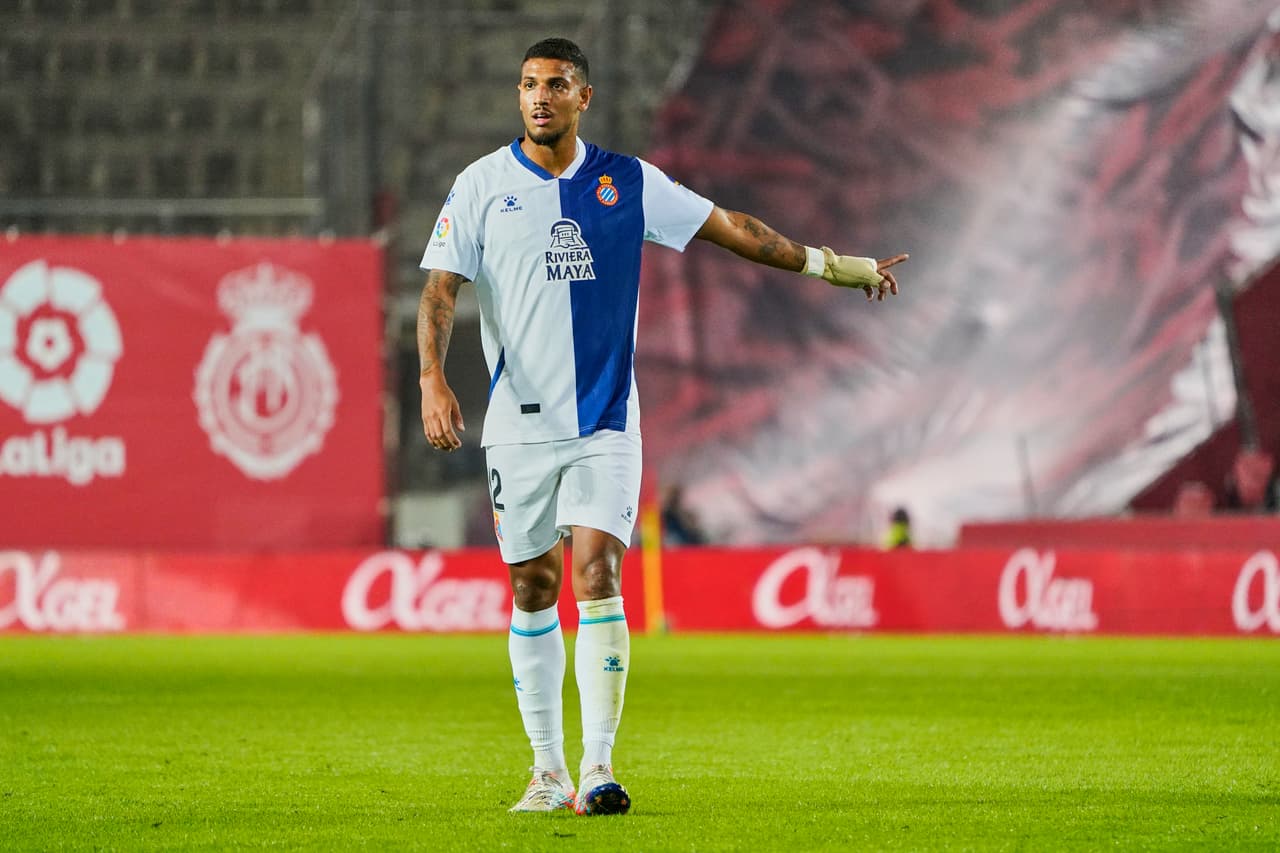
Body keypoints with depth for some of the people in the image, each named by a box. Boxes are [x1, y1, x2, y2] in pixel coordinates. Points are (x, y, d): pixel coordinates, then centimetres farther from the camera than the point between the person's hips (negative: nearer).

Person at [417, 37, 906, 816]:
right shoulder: (483, 186, 0)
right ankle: (548, 769, 15)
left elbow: (729, 226, 12)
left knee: (597, 576, -14)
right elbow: (440, 289, -4)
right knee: (533, 590, 4)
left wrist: (829, 264, 15)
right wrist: (433, 379, -20)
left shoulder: (627, 183, 4)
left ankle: (598, 769, -15)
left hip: (605, 424, 0)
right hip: (519, 423, 0)